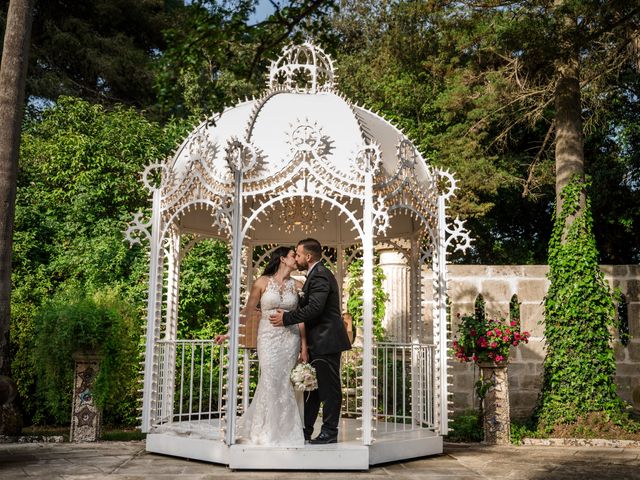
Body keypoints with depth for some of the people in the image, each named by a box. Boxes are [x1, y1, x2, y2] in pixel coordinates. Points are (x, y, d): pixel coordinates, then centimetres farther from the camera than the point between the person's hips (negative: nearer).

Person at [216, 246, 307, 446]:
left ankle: (282, 432, 14)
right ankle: (267, 432, 10)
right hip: (268, 338, -2)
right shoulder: (263, 282, 1)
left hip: (290, 338, 2)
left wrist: (304, 346, 0)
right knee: (270, 382, -5)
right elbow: (247, 311, 6)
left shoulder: (297, 285, 8)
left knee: (284, 384, 0)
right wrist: (229, 333, 4)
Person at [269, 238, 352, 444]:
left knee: (329, 388, -1)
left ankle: (329, 432, 7)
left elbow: (314, 308, -26)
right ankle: (305, 430, 21)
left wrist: (287, 318, -18)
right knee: (314, 387, 14)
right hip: (319, 342, 10)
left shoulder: (320, 275, -16)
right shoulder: (317, 274, 17)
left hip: (326, 341, -10)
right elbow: (307, 305, 20)